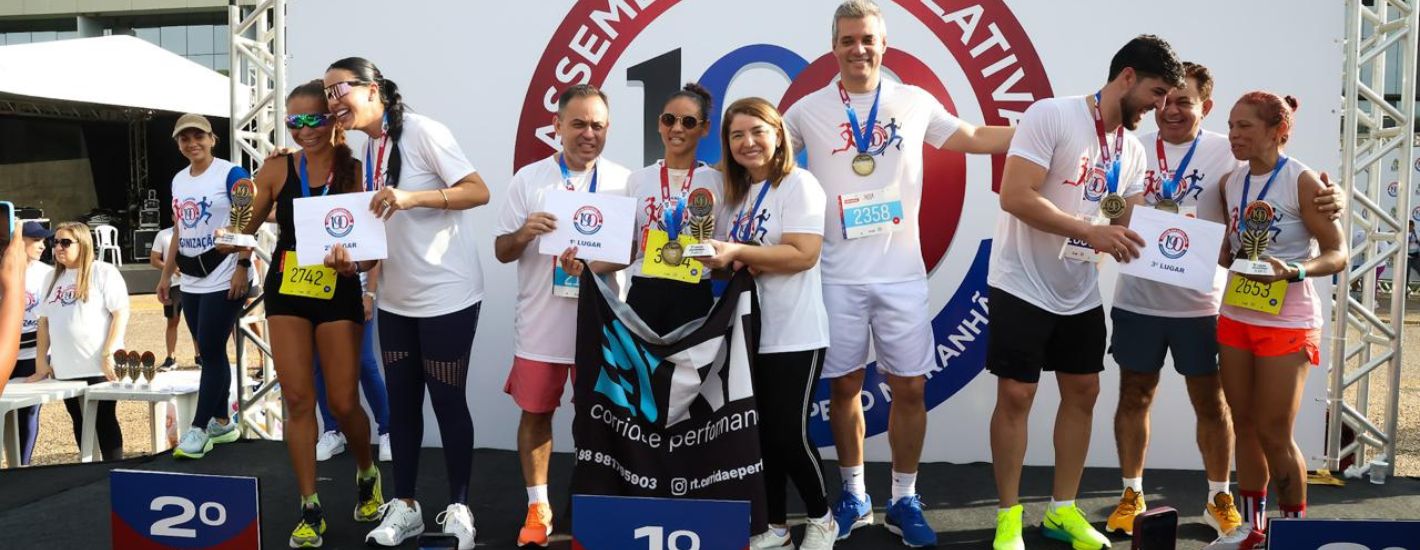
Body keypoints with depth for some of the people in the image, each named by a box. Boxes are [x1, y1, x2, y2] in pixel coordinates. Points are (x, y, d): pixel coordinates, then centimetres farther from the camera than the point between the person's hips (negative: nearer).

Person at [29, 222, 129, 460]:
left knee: (104, 421, 0)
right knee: (80, 423, 12)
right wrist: (41, 360, 11)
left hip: (99, 366, -6)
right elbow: (44, 320, 15)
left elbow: (121, 313, -11)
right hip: (65, 368, 6)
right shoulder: (53, 278, 13)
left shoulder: (103, 272, -6)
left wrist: (109, 354, -17)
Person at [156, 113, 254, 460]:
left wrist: (242, 267, -20)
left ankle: (200, 428, 0)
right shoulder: (178, 181, 14)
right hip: (191, 281, 7)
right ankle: (222, 422, 20)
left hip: (224, 278, -7)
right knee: (209, 352, 11)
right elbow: (178, 231, 19)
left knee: (211, 352, -6)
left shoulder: (231, 174, -8)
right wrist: (166, 275, 17)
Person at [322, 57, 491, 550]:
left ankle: (458, 507, 16)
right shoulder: (368, 150, 10)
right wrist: (352, 258, -3)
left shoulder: (422, 131, -13)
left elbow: (479, 191, -18)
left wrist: (412, 197, -29)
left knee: (447, 401, 2)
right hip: (396, 299, 7)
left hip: (446, 296, -7)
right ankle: (404, 505, 25)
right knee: (401, 401, 12)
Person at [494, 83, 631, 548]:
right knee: (535, 410, 8)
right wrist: (524, 234, -20)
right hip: (541, 320, 1)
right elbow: (502, 252, 3)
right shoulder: (528, 179, 1)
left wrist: (596, 264, -20)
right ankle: (538, 507, 22)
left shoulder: (624, 181, 0)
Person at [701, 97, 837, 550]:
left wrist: (738, 253, -21)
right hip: (750, 335, 7)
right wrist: (722, 260, 0)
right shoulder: (739, 192, 15)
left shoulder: (798, 184, -8)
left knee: (790, 435, -2)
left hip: (794, 337, -7)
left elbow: (803, 255, -19)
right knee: (763, 435, 10)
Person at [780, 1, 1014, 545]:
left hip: (901, 272, 1)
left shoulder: (915, 102, 5)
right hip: (837, 274, -1)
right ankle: (854, 494, 25)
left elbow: (974, 138, 15)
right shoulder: (809, 110, 1)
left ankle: (904, 500, 19)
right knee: (844, 385, 8)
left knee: (910, 387, 3)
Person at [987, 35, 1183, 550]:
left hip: (1082, 294, 8)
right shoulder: (1051, 115, -15)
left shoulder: (1132, 151, 7)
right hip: (1023, 286, -7)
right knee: (1016, 396, -2)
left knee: (1082, 393, 10)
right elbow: (1015, 196, -24)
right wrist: (1090, 232, -28)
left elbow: (1127, 224, 10)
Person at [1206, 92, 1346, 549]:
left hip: (1287, 323, -6)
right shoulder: (1230, 183, 5)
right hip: (1235, 316, 6)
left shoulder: (1302, 181, -13)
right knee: (1244, 426, 12)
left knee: (1274, 433, 0)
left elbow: (1337, 254, -13)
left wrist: (1293, 270, -30)